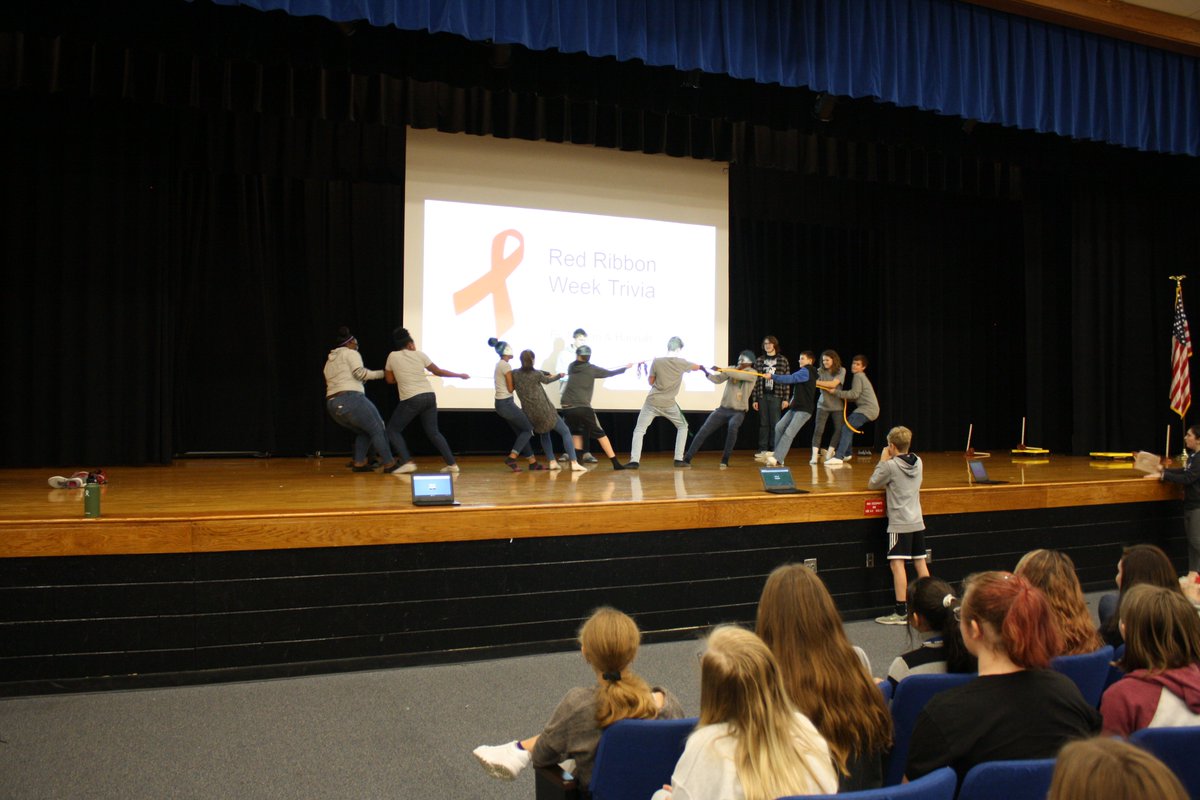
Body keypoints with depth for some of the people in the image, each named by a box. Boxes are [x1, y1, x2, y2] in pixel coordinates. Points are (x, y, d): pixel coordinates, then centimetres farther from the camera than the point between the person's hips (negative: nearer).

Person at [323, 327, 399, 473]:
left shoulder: (329, 362, 27)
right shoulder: (350, 353, 5)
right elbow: (360, 372, -10)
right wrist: (381, 373, 0)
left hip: (333, 405, 8)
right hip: (351, 399, -8)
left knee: (364, 432, 23)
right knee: (378, 429, 4)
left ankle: (359, 463, 13)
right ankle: (389, 463, 3)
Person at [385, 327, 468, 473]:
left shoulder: (392, 356, 5)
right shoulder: (419, 354, 9)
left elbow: (390, 379, 13)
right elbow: (438, 372, 13)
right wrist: (460, 375, 24)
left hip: (411, 400, -4)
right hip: (429, 396, 4)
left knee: (393, 430, 11)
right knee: (433, 432, 14)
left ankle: (407, 462, -4)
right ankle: (452, 464, 8)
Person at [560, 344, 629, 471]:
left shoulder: (571, 367, 12)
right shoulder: (591, 369, 2)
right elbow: (610, 373, 12)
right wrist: (625, 367, 25)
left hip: (567, 407, 4)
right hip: (583, 407, -4)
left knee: (577, 433, 23)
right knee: (600, 434, 5)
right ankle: (616, 462, 3)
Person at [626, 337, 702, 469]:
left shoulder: (657, 361, -6)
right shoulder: (681, 363, -3)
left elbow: (651, 382, 5)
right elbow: (696, 367, 20)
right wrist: (701, 367, 42)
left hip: (652, 402, 0)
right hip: (669, 404, 1)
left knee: (639, 430, 6)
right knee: (682, 427, 21)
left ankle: (634, 460, -9)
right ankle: (679, 459, 14)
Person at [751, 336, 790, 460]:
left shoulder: (783, 360, 2)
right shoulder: (759, 360, 7)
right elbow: (755, 380, 6)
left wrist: (786, 399, -6)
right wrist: (755, 399, 2)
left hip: (776, 396, -2)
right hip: (762, 396, 2)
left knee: (775, 424, 0)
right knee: (763, 423, 5)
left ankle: (774, 449, 6)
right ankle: (763, 449, 8)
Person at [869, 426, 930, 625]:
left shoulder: (890, 466, -13)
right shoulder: (918, 462, 8)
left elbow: (871, 484, -1)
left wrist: (882, 461, 4)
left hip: (899, 524, -7)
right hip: (917, 521, 7)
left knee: (897, 564, -8)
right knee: (920, 563, 13)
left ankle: (901, 612, -12)